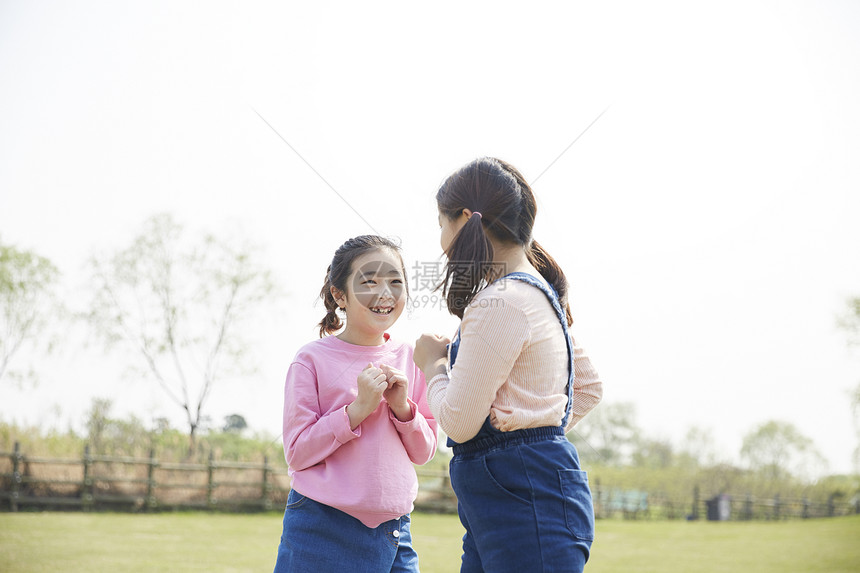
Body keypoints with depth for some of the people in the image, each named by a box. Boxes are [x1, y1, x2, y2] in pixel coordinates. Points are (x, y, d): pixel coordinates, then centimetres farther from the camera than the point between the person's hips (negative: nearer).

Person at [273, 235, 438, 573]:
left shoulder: (408, 359, 6)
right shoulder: (313, 360, -7)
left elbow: (424, 452, 9)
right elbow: (297, 453, -10)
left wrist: (403, 407, -9)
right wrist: (357, 408, -17)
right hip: (323, 530, -4)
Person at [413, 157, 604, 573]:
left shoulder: (501, 304, -16)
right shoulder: (539, 292, 17)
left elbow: (458, 422, -16)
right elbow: (590, 387, 26)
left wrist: (434, 364, 2)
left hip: (526, 505, -10)